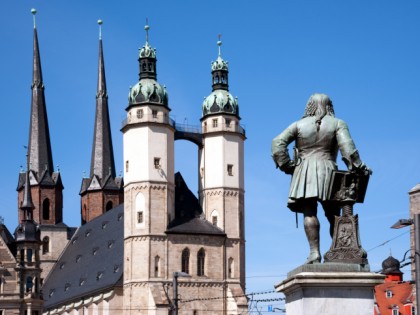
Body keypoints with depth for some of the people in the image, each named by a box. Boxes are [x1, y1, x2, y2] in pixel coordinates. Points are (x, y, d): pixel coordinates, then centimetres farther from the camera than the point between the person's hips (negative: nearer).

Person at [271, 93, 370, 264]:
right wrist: (357, 167, -5)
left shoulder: (299, 124, 13)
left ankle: (314, 252, -21)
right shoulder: (337, 123, 9)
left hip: (304, 172, 0)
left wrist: (286, 165, 5)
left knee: (309, 213, -9)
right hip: (327, 170, 0)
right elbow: (347, 147, -8)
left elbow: (278, 143, 2)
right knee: (333, 215, 6)